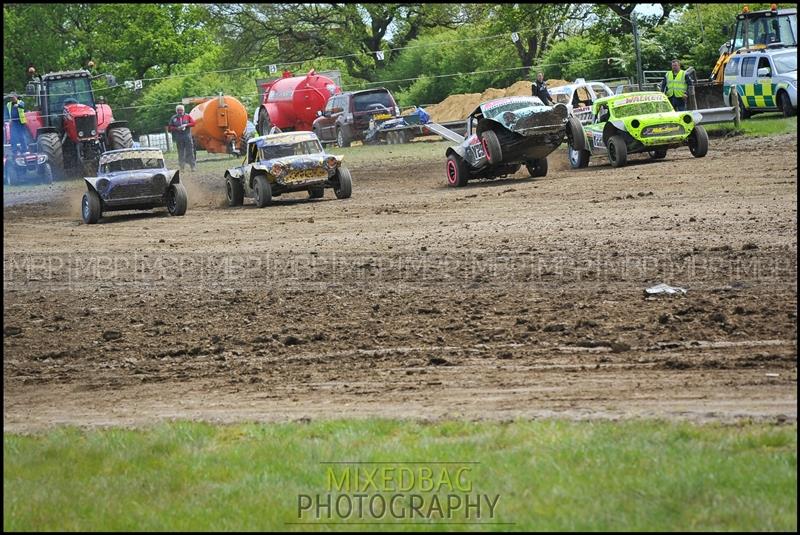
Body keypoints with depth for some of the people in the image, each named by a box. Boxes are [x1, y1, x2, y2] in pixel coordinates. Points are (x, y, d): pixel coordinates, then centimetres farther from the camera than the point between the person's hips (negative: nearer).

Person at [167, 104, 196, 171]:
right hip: (179, 137, 0)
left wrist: (186, 125, -13)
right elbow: (170, 127, 7)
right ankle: (182, 167, 5)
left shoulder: (187, 116, 6)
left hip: (187, 137, 0)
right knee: (181, 152, 1)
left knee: (190, 152, -2)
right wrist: (176, 128, -10)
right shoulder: (173, 118, 6)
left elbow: (193, 123, 2)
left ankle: (192, 166, 1)